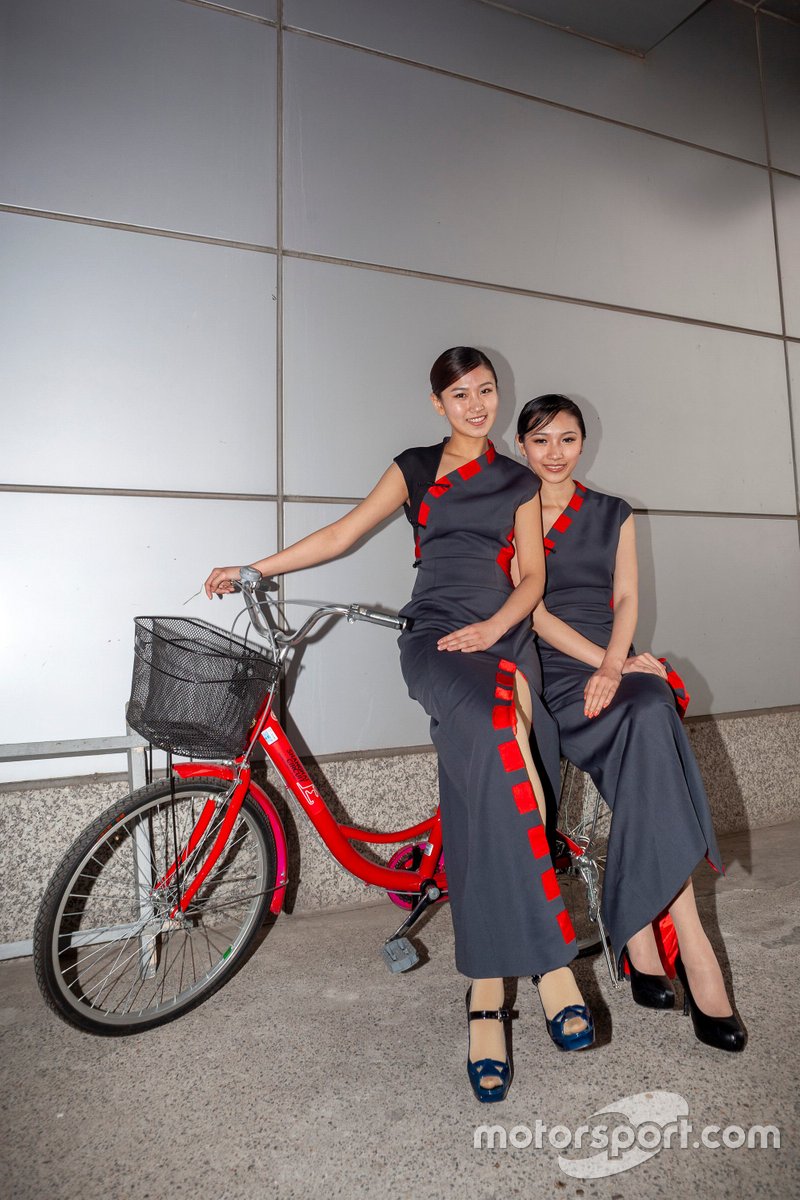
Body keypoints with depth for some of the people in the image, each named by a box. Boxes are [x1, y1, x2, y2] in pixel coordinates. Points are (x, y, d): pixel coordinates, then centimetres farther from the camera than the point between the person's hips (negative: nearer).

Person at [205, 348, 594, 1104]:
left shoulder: (519, 481, 20)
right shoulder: (415, 468, 18)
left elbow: (532, 577, 12)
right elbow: (341, 534, 15)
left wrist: (493, 628, -8)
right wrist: (253, 569, 11)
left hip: (502, 637, 2)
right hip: (433, 636, -2)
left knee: (482, 804, -18)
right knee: (498, 731, -34)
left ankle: (487, 997, -8)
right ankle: (550, 956, -27)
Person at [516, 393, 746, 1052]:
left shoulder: (613, 513, 19)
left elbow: (626, 599, 8)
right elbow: (530, 609, -1)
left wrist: (614, 666, -12)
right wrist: (603, 660, -13)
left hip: (613, 666, 2)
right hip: (547, 673, -2)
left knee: (649, 713, -34)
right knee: (647, 725, -32)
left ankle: (641, 936, -30)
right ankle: (688, 941, -28)